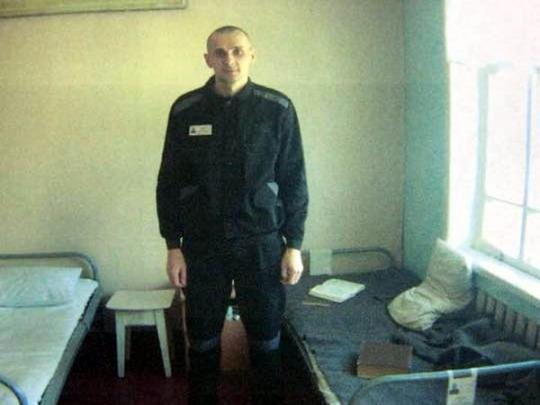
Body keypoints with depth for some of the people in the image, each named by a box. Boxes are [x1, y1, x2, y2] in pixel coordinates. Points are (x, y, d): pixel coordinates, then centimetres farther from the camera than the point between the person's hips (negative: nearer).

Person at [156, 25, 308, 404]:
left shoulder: (278, 108, -3)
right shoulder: (185, 110, 0)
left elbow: (294, 180, 0)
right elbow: (169, 182, 4)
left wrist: (294, 245, -2)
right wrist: (173, 246, 0)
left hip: (262, 242, -1)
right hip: (202, 244, 1)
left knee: (267, 340, 9)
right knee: (203, 340, 12)